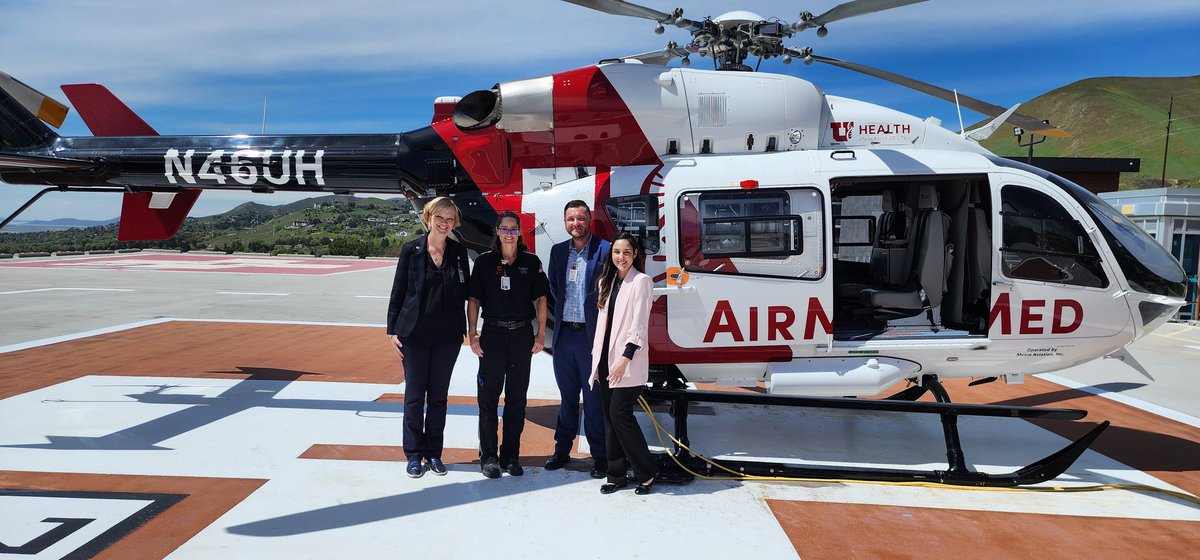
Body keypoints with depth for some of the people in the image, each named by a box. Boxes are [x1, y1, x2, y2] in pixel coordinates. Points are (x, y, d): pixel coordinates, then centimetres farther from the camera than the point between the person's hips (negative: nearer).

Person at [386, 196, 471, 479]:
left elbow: (466, 290, 8)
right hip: (415, 334, -2)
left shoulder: (459, 251, 3)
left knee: (439, 396, 10)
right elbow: (398, 292, 0)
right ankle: (414, 455, 17)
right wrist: (393, 330, -3)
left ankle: (434, 453, 22)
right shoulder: (411, 250, -3)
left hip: (448, 335, 2)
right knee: (414, 396, 5)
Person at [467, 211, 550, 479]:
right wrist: (472, 333, -5)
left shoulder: (531, 262, 4)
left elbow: (540, 299, 7)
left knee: (517, 398, 7)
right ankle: (488, 456, 11)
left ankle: (510, 456, 17)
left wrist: (541, 333, 1)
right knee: (489, 398, 2)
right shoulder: (484, 261, 1)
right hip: (492, 334, -1)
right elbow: (473, 299, 2)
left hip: (522, 334, 1)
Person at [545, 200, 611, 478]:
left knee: (594, 398, 2)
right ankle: (562, 450, 27)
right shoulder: (558, 251, 9)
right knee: (567, 396, 16)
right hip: (564, 333, 5)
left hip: (591, 335, -5)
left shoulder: (605, 250, -8)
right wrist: (563, 311, 13)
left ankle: (599, 456, 14)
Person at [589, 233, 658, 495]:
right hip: (606, 359, 7)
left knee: (620, 414, -9)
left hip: (628, 362, -7)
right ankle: (616, 475, 17)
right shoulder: (609, 281, 15)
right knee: (610, 416, 8)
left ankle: (646, 471, 6)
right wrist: (597, 356, 12)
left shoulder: (641, 281, -6)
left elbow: (639, 324, -14)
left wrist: (625, 357, -21)